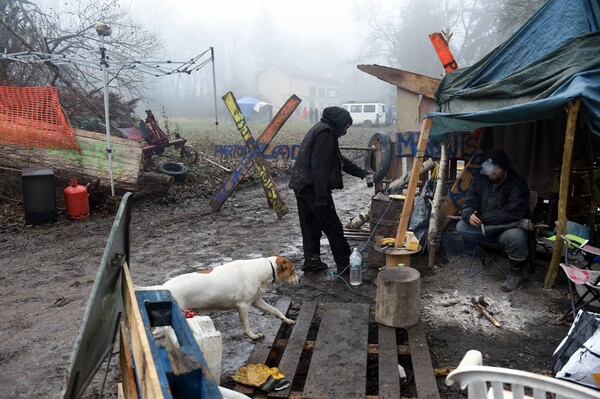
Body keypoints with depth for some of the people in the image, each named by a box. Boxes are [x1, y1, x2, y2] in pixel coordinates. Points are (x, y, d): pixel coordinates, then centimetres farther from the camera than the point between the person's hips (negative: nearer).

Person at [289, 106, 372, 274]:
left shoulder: (320, 129, 21)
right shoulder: (325, 132, -12)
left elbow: (339, 159, 27)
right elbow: (319, 167, -21)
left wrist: (362, 173, 31)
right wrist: (322, 196, -22)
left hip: (301, 186, 10)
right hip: (313, 187, -10)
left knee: (310, 227, 14)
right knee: (333, 228, 0)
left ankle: (311, 262, 20)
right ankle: (344, 263, 8)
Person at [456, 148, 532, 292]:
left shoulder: (517, 183, -14)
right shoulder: (479, 179, 0)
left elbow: (512, 213, -24)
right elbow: (468, 204, -3)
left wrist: (482, 217, -25)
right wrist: (469, 216, -28)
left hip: (509, 227, -5)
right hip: (484, 227, 5)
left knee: (515, 236, -38)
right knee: (461, 227, -20)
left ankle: (516, 271, -7)